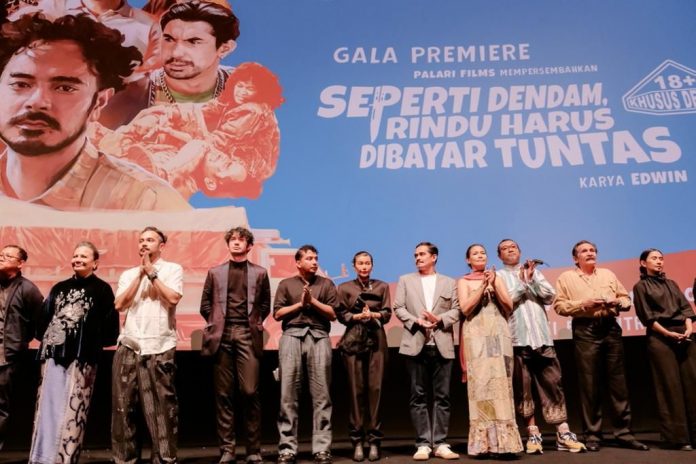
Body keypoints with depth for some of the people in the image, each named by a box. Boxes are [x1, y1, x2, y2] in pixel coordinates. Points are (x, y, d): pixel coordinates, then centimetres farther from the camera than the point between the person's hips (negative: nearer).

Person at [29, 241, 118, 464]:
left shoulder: (102, 289, 2)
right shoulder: (59, 288, 18)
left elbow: (108, 326, -3)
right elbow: (44, 317, 18)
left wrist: (94, 341, -10)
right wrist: (45, 339, 7)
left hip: (82, 358, -4)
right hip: (54, 356, 5)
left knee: (72, 412, -1)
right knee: (47, 408, 6)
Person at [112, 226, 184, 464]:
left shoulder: (172, 269, 5)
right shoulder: (128, 274, 16)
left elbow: (172, 298, -11)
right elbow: (120, 304, 1)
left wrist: (151, 273, -5)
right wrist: (140, 274, -2)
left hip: (159, 348, -4)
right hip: (128, 347, 4)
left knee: (162, 407, 0)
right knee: (123, 406, 7)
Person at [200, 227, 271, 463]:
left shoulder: (259, 272, 11)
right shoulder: (215, 272, 13)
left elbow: (265, 305, 15)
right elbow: (205, 305, 15)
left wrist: (256, 323, 6)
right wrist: (215, 324, 7)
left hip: (247, 335, -1)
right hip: (221, 335, 1)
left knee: (250, 391, -6)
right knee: (223, 394, 2)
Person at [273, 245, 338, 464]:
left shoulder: (326, 284, 15)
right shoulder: (286, 284, 15)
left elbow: (333, 313, 7)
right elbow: (277, 314, 6)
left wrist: (313, 301, -2)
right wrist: (300, 303, -1)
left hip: (318, 337, 0)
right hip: (292, 336, 0)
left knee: (321, 395, -1)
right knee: (288, 394, -1)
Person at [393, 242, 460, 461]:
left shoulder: (449, 282, 15)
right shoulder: (405, 280, 14)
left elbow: (456, 309, 6)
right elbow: (398, 308, 4)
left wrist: (440, 319, -12)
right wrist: (416, 321, -11)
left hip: (442, 345, 1)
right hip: (416, 344, 0)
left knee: (442, 396, 2)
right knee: (418, 396, 0)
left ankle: (440, 443, 7)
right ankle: (423, 444, 5)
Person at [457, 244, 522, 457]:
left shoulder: (497, 278, 17)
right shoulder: (463, 281, 10)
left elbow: (509, 307, 8)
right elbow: (465, 308, -5)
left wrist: (493, 284, -2)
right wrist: (483, 285, -7)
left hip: (499, 333, 2)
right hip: (476, 335, -2)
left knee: (501, 382, -3)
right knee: (481, 382, -6)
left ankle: (502, 440, -1)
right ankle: (484, 441, -3)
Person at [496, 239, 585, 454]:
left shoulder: (534, 271, 18)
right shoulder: (499, 276, 7)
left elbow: (549, 296, 7)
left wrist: (532, 279, -4)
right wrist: (522, 282, -4)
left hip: (541, 337, 3)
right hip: (516, 339, -3)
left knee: (553, 384, 1)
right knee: (522, 388, 1)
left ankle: (563, 434, 6)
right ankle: (533, 433, 9)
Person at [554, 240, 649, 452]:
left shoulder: (608, 274, 18)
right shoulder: (566, 277, 6)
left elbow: (626, 298, 17)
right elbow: (559, 305, -2)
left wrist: (617, 302, -5)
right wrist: (584, 304, -13)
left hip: (611, 328, 4)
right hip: (585, 331, -3)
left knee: (618, 382, 5)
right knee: (589, 384, -1)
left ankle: (624, 433, 14)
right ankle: (592, 435, 7)